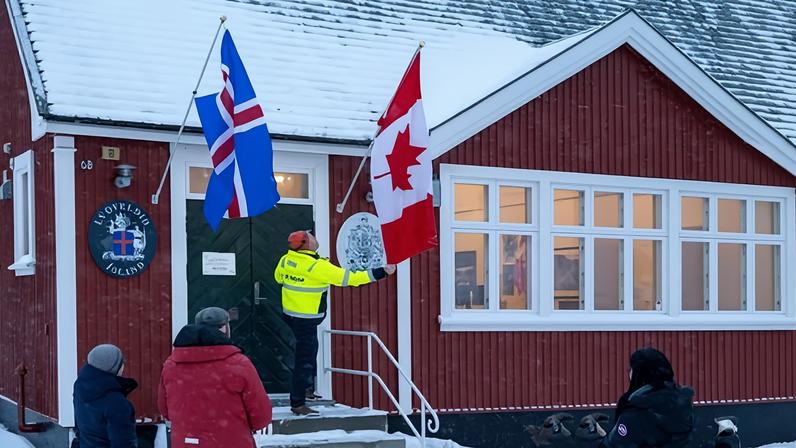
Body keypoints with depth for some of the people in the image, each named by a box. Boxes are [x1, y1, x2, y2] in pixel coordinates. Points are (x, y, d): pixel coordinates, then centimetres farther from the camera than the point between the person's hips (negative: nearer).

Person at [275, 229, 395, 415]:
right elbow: (348, 278, -24)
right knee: (305, 360, 0)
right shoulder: (318, 267, -24)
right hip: (307, 319, -8)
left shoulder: (286, 260, -3)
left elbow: (278, 277, 18)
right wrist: (380, 272, -21)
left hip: (289, 313, 8)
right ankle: (298, 404, 6)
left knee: (308, 352, 26)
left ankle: (307, 388, 38)